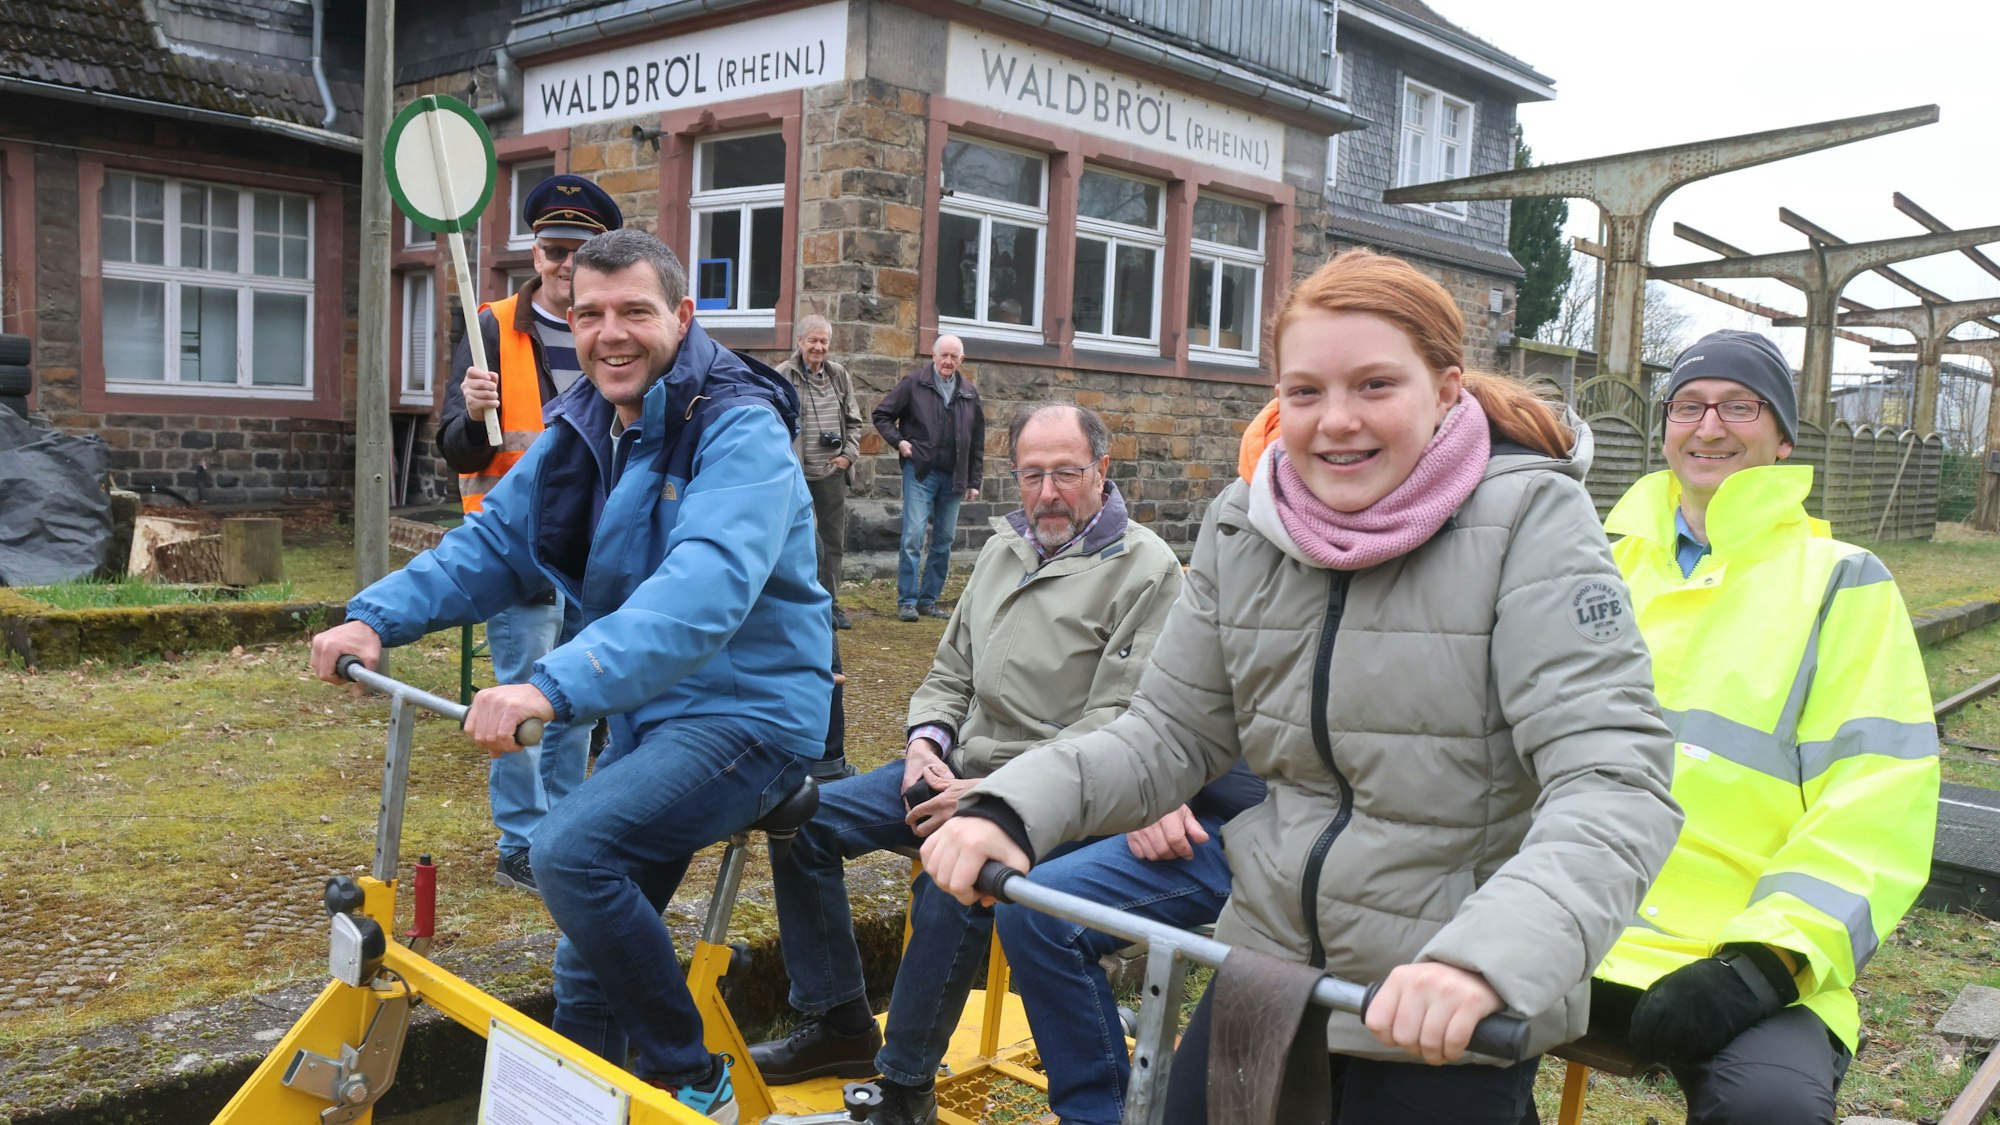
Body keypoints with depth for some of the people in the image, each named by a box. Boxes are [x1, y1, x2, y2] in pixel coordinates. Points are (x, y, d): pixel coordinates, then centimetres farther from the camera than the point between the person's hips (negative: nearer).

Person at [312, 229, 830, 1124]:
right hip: (647, 712, 8)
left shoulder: (738, 430, -19)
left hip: (746, 711, -8)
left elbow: (706, 585, -35)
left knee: (571, 851, -27)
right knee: (588, 964, 15)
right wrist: (378, 617, -10)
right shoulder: (583, 431, 7)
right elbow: (494, 543, 7)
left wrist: (558, 687, -45)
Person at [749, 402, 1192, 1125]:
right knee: (803, 819, -1)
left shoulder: (1144, 569, -10)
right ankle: (839, 1027, 11)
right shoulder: (1004, 549, 14)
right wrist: (927, 740, -2)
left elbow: (1116, 725, -17)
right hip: (959, 770, 8)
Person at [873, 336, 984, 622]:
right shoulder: (914, 384, -1)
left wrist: (974, 481, 10)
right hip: (920, 472, -4)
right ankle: (907, 601, -4)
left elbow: (978, 442, 14)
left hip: (953, 477, 4)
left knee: (944, 541, 7)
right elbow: (882, 415, 5)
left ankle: (929, 599, 16)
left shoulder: (970, 393, 10)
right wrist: (898, 441, -10)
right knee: (913, 536, -10)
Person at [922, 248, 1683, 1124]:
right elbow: (1169, 732, 3)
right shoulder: (1244, 527, -2)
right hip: (1268, 961, 4)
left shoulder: (1530, 522, -16)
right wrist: (1011, 809, -14)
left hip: (1450, 1018, -4)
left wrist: (1483, 959, -40)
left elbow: (1614, 783, -24)